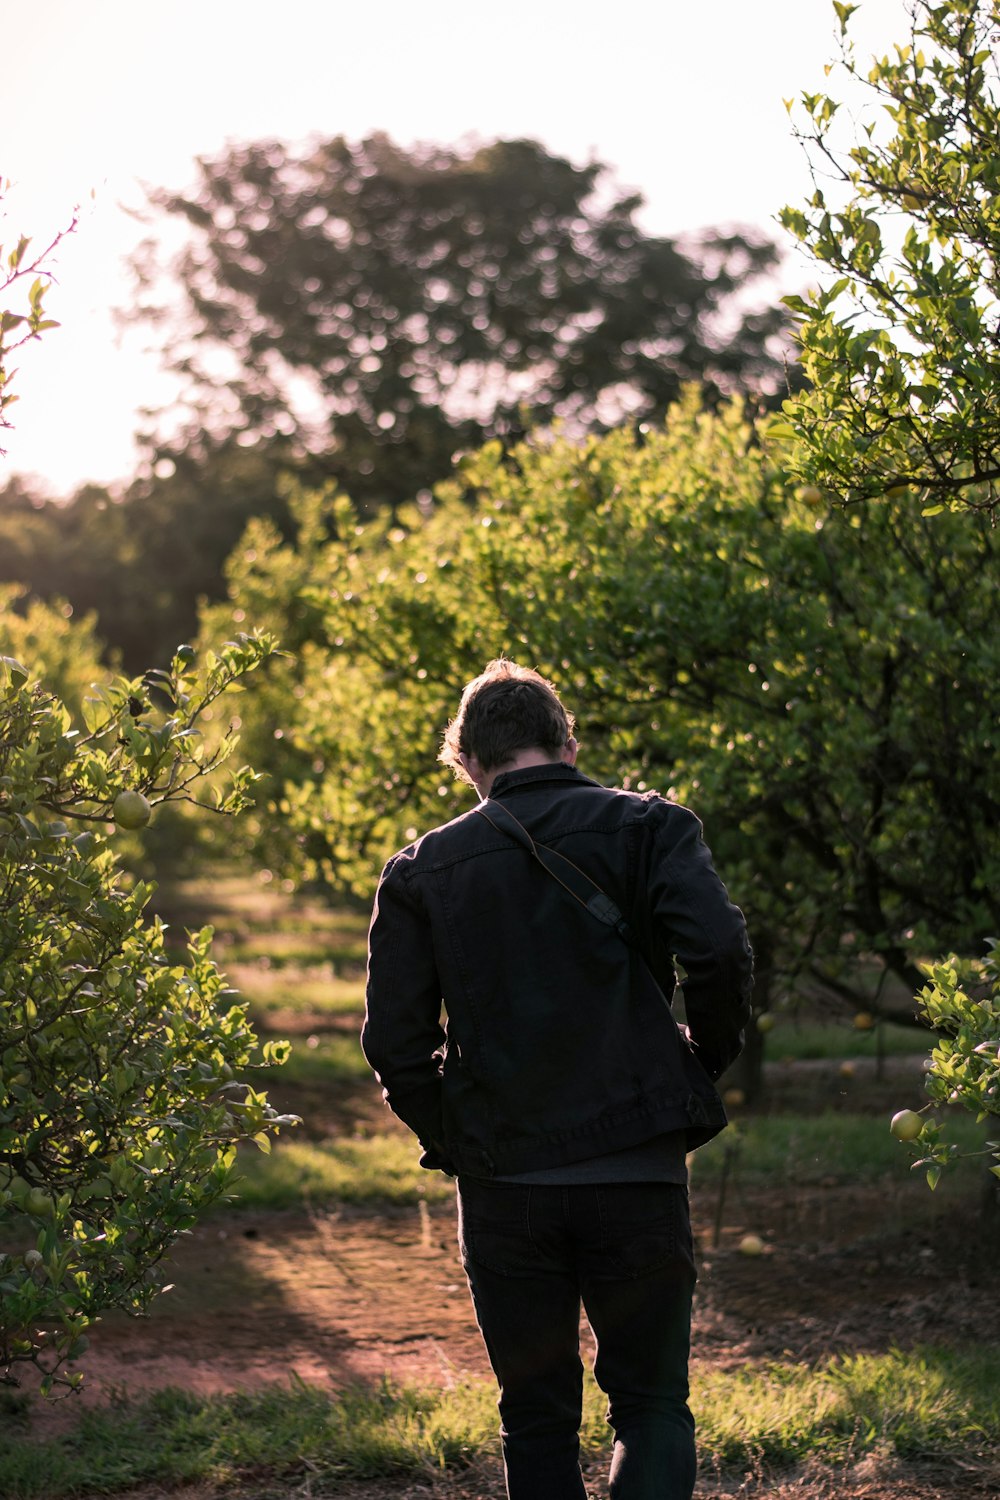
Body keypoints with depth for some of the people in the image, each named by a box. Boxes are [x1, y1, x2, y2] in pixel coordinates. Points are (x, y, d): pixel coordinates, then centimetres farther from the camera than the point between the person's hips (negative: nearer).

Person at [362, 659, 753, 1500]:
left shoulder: (424, 869, 4)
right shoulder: (647, 827, 1)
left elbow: (395, 1042, -2)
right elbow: (719, 951, -14)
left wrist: (451, 1139, 12)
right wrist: (703, 1067, 2)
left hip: (501, 1184, 1)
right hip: (636, 1174, -1)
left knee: (537, 1416, 15)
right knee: (651, 1403, 10)